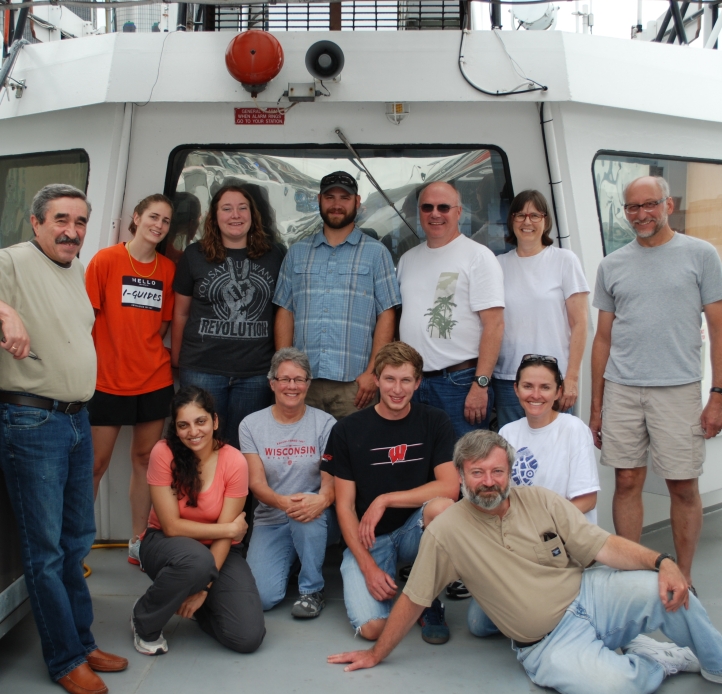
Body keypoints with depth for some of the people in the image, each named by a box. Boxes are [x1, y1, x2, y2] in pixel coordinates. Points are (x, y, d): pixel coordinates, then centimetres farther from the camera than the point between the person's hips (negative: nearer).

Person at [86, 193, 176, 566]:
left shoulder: (168, 268, 6)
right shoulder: (105, 260, -4)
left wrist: (149, 352, 1)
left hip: (155, 379, 4)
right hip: (108, 380, -3)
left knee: (145, 457, 9)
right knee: (97, 462, 1)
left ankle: (138, 541, 20)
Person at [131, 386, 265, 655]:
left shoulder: (234, 462, -16)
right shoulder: (164, 453, -18)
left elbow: (225, 538, -14)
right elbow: (171, 526, -17)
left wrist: (202, 588, -21)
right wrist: (230, 529, -15)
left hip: (219, 550, 2)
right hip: (165, 544, -1)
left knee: (248, 637, -16)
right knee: (197, 560, -39)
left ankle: (198, 607, 17)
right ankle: (145, 621, -8)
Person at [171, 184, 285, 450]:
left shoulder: (274, 256, 5)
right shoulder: (195, 255, 3)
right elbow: (180, 313, 9)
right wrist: (177, 359, 8)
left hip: (256, 372, 1)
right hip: (202, 370, 0)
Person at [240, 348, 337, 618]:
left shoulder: (325, 423, -1)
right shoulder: (251, 425, 1)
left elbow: (331, 479, -11)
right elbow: (256, 482, -8)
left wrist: (323, 498, -37)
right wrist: (282, 502, -31)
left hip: (317, 521, -1)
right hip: (270, 522, 1)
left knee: (309, 511, -37)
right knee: (263, 596, -21)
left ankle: (312, 590, -14)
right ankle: (290, 560, 14)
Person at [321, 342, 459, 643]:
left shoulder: (434, 422, -2)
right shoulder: (347, 431, -4)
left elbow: (449, 487, -14)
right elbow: (344, 507, -4)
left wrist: (385, 500, -19)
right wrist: (368, 566, -15)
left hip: (415, 530, 1)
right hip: (368, 540, -1)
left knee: (440, 507, -34)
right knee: (372, 627, -23)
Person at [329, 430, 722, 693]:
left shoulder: (541, 501, -3)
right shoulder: (445, 532, -10)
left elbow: (605, 547, -5)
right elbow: (412, 600, -2)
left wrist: (663, 561, -21)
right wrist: (376, 655, 3)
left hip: (588, 595, 3)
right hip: (548, 643, -3)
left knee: (667, 591, -22)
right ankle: (668, 660, 5)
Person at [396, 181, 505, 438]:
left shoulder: (477, 256, -4)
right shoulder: (408, 259, 15)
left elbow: (494, 324, -11)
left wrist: (480, 384, -17)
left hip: (460, 382, -6)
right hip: (412, 382, 6)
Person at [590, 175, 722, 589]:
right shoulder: (612, 265, 11)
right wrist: (596, 406, 10)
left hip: (678, 388, -2)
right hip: (621, 390, 3)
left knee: (684, 487, 5)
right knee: (627, 483, 7)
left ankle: (684, 578, 20)